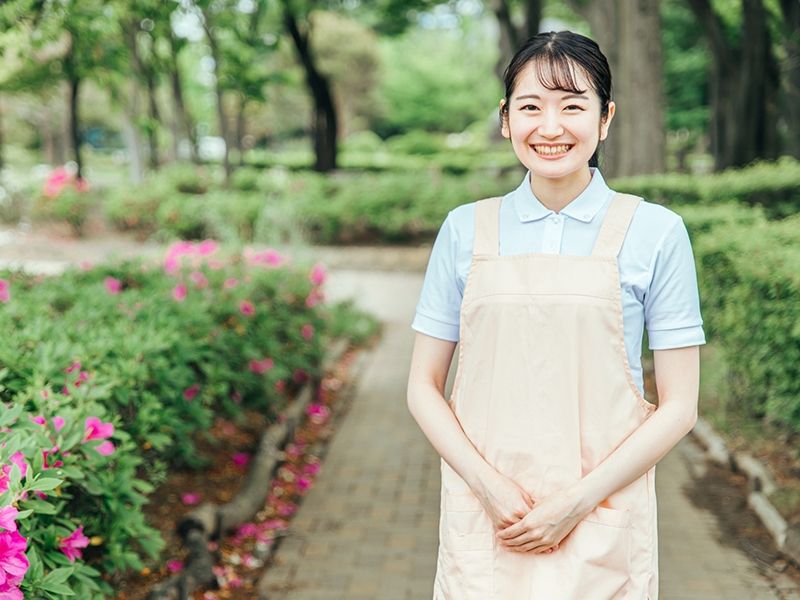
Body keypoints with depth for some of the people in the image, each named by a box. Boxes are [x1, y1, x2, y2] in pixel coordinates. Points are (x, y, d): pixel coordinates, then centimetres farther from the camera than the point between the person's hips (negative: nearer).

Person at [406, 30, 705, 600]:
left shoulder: (654, 232, -2)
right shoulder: (466, 229, 3)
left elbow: (679, 407, -2)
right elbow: (424, 388, 5)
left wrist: (577, 502, -10)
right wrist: (489, 486, -9)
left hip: (602, 523, -1)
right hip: (482, 518, 1)